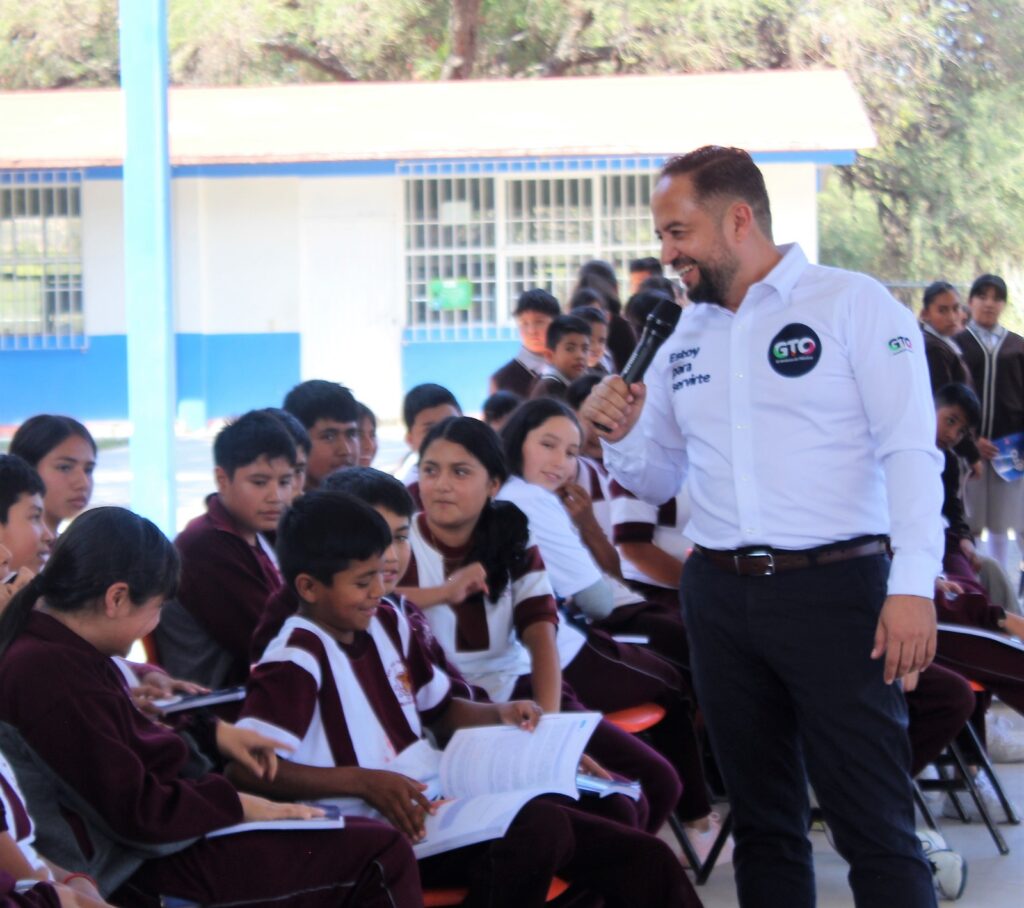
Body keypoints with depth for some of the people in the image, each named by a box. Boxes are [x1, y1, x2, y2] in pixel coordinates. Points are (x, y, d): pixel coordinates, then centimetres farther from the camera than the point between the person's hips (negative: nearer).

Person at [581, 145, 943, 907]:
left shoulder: (852, 305, -4)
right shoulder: (685, 339, 14)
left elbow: (911, 452, -11)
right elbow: (657, 480, 21)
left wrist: (913, 586, -20)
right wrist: (620, 435, -1)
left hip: (834, 588, -6)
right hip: (720, 596, 6)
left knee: (873, 821, -7)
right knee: (763, 818, 13)